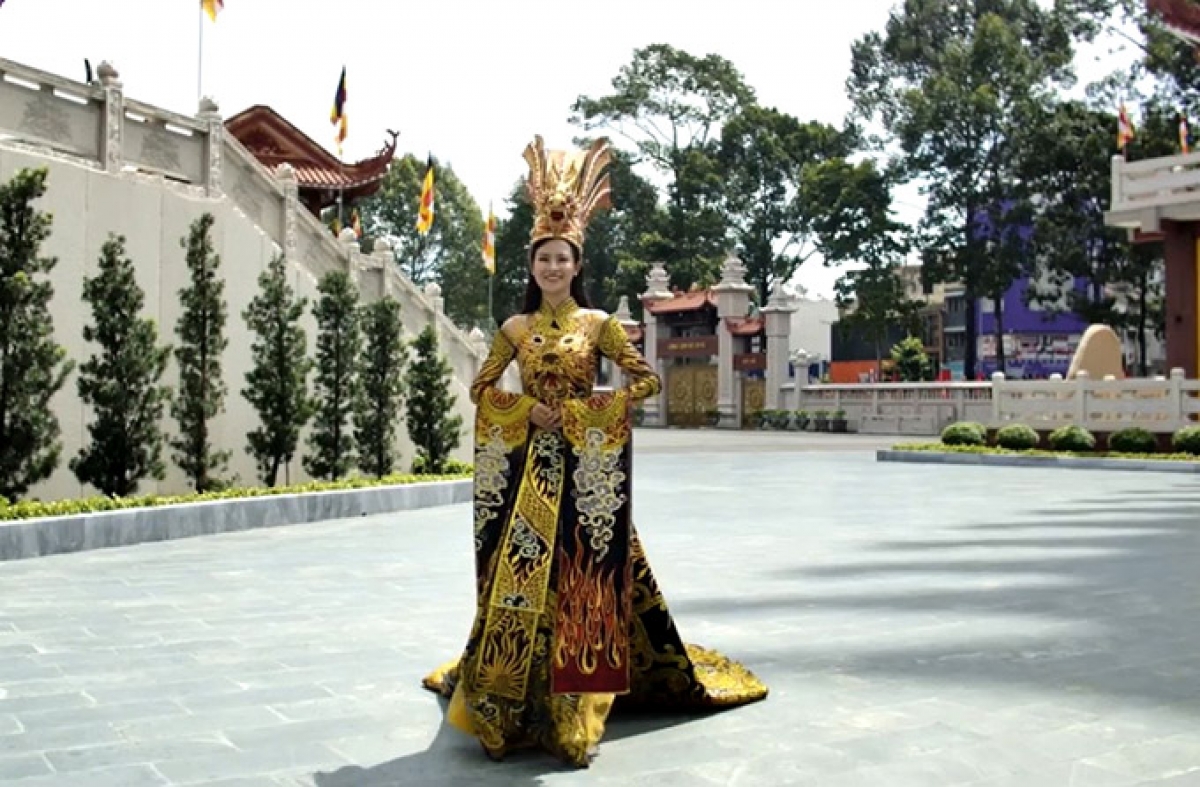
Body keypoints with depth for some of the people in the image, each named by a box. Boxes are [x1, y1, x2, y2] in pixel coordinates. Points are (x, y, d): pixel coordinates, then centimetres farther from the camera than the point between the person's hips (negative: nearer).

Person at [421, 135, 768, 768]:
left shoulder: (598, 324, 1)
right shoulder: (515, 328, 7)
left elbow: (647, 379, -1)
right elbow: (481, 388, 11)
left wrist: (591, 412, -10)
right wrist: (527, 409, -5)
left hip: (583, 463, -2)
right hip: (528, 461, 2)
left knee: (581, 570, -3)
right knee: (520, 568, 1)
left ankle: (572, 704, 8)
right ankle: (508, 698, 13)